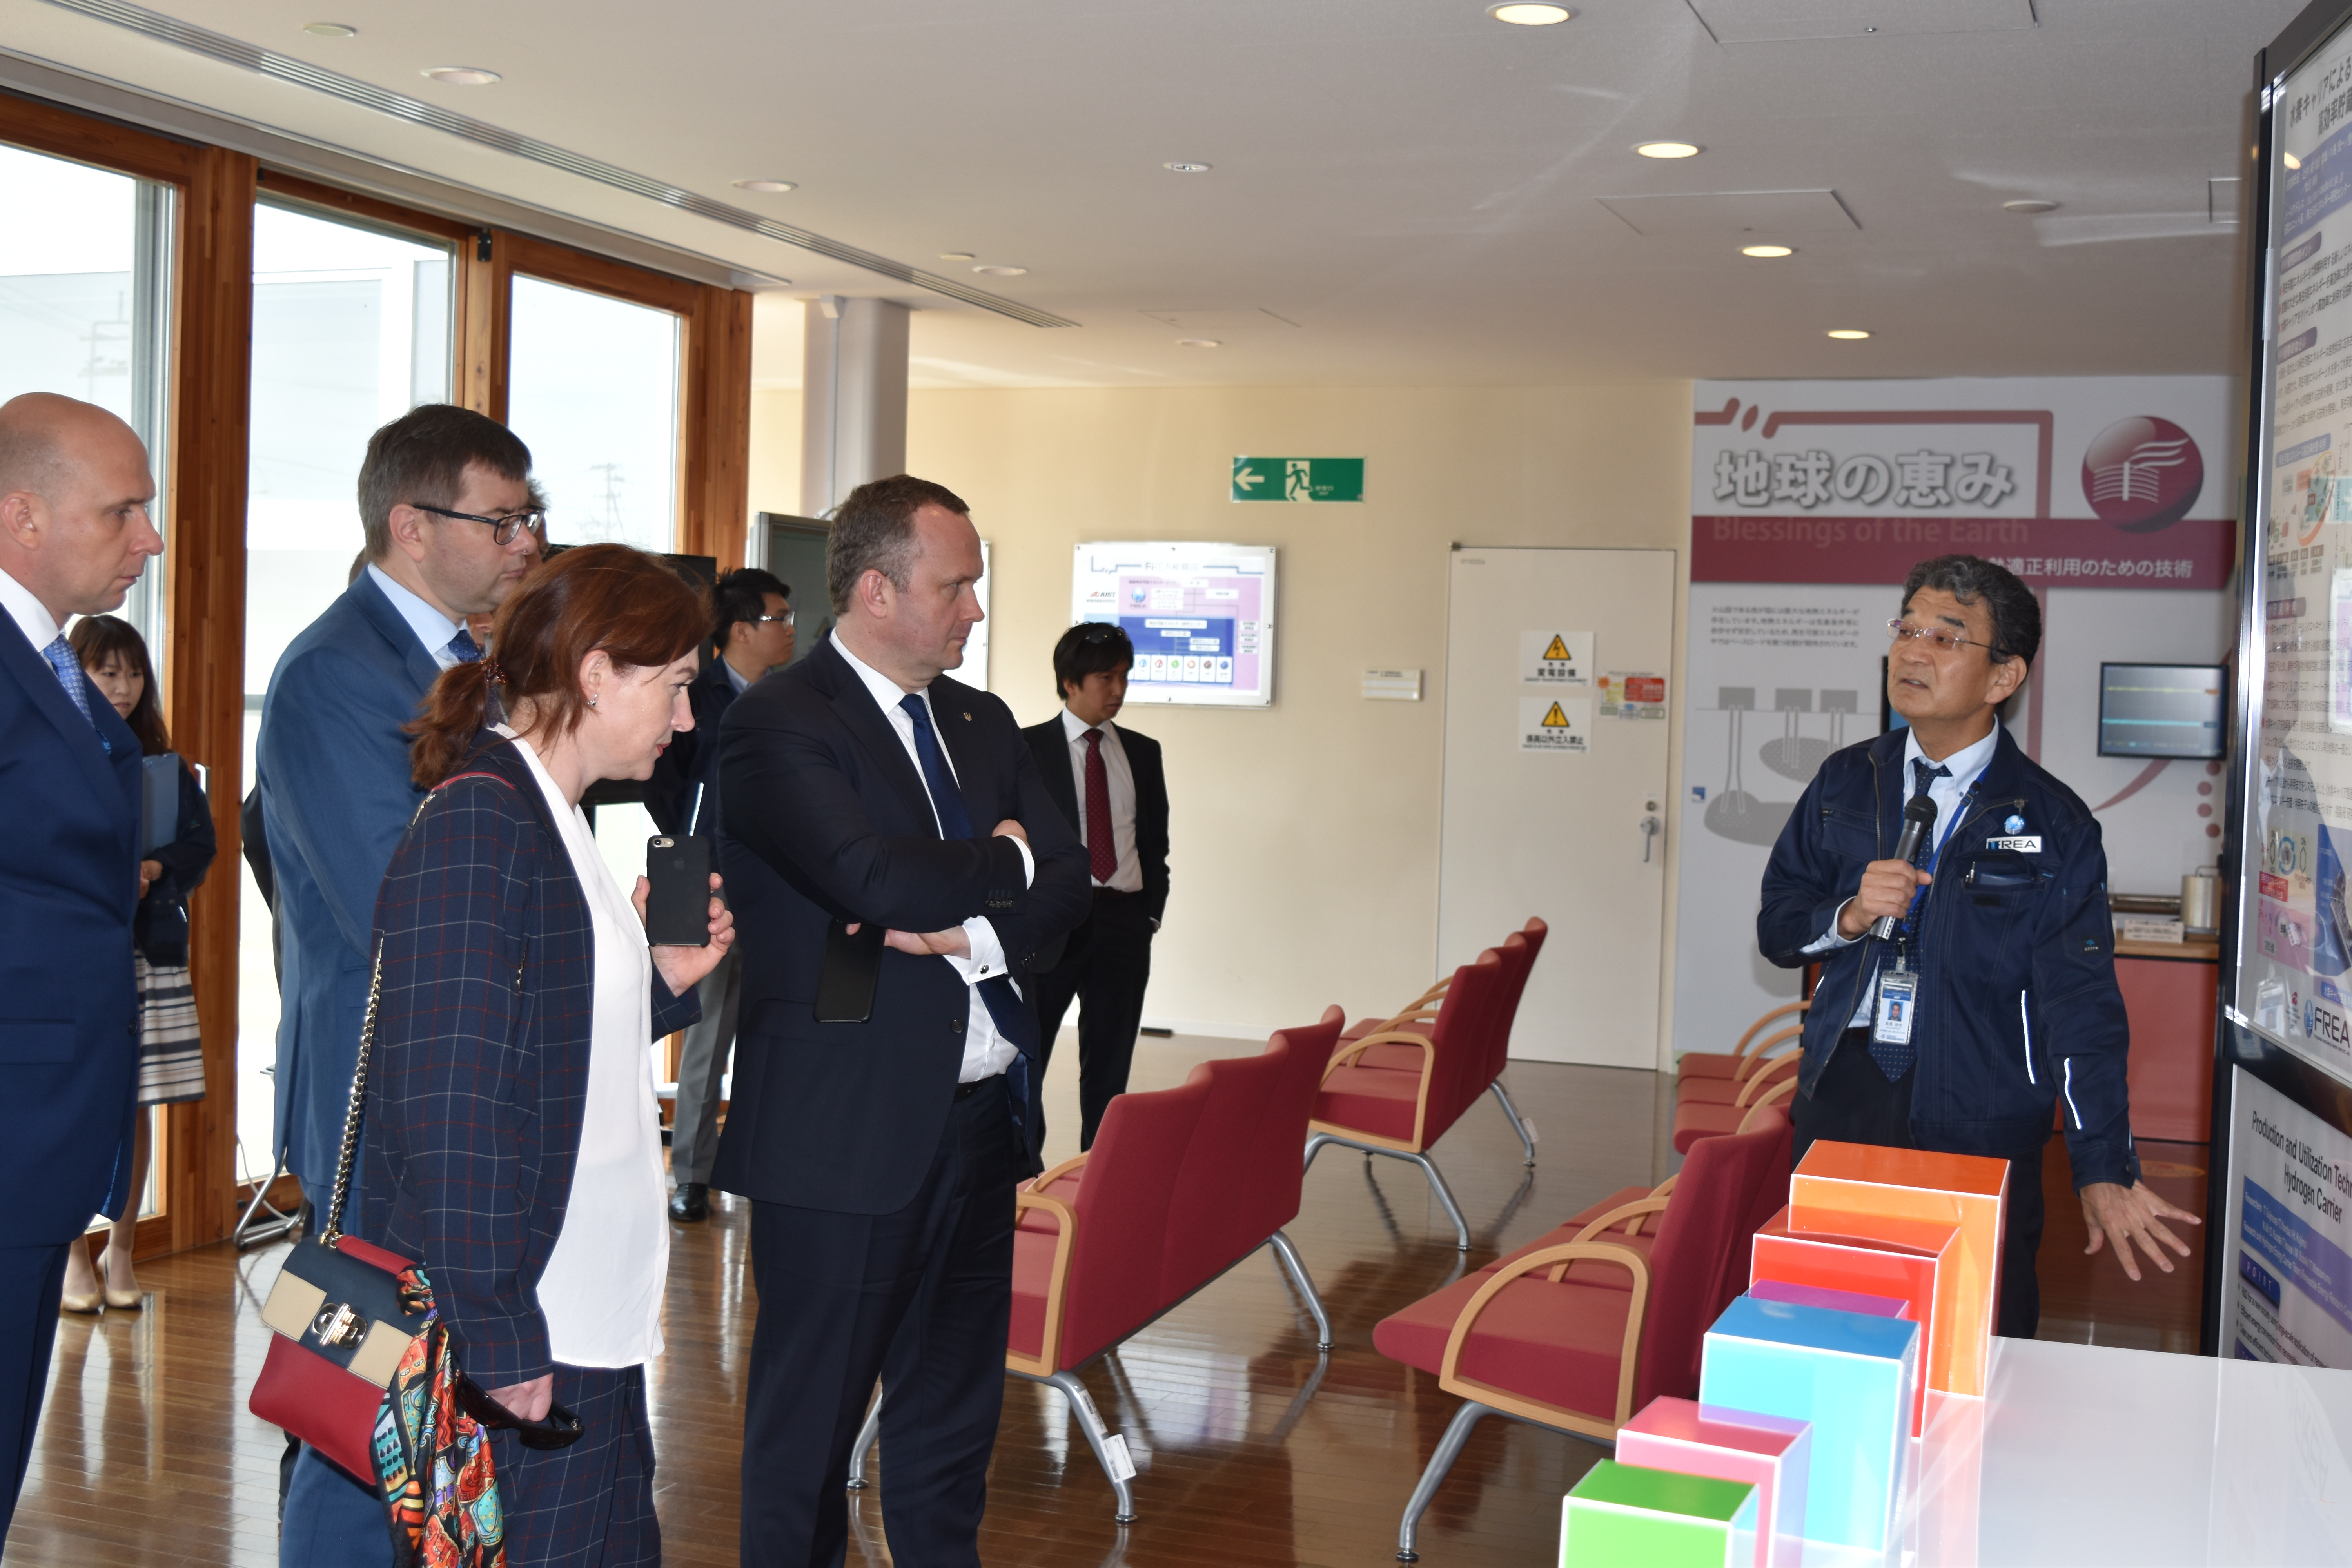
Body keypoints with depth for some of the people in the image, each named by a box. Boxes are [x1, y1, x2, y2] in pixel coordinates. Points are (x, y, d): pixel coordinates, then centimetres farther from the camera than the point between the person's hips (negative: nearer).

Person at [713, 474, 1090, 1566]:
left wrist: (970, 930, -14)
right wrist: (1002, 862, -6)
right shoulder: (778, 725, -12)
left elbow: (1066, 881, 6)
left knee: (955, 1416, 17)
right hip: (844, 1132, -7)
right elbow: (880, 877, -25)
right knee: (808, 1426, 7)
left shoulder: (984, 725, 13)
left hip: (981, 1118, 7)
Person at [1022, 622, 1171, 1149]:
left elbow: (1156, 842, 14)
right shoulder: (1029, 747, 0)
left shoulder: (1143, 752, 12)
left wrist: (1152, 913, 4)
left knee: (1110, 1064, 7)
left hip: (1124, 922, 3)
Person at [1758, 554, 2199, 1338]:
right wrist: (1847, 916, -11)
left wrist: (2104, 1173, -13)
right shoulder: (1846, 783, 8)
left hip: (1979, 1125, -3)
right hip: (1841, 1097, 3)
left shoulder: (2053, 824, -4)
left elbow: (2082, 1006, -8)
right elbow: (1776, 926, 11)